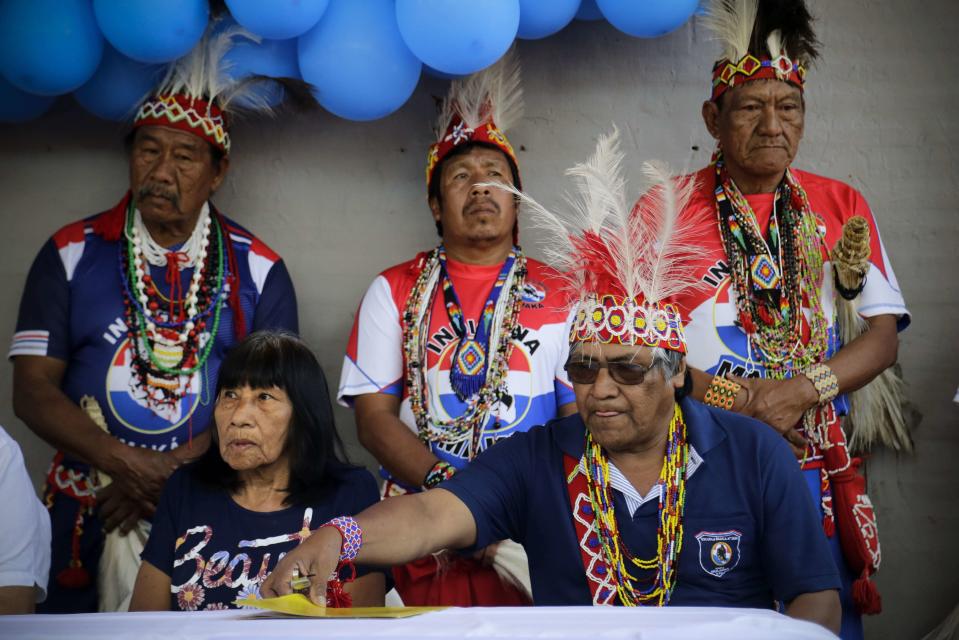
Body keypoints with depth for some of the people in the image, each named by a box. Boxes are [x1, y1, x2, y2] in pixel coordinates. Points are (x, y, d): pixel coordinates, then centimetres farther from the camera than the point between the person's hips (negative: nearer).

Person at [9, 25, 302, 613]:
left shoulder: (259, 272, 1)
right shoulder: (71, 256, 2)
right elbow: (33, 391, -3)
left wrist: (174, 470, -15)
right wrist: (133, 465, -16)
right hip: (86, 520, 1)